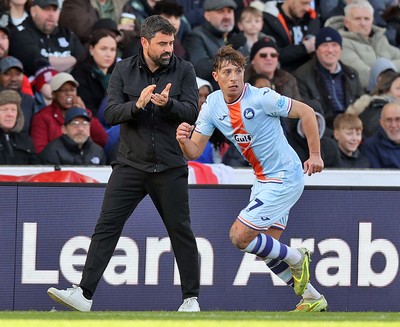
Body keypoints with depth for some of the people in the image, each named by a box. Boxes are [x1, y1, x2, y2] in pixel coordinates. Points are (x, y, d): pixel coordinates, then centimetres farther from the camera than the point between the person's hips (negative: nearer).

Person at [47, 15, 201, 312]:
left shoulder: (184, 70, -1)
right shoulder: (123, 71, 2)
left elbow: (192, 112, -9)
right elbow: (111, 113, -5)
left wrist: (168, 103, -27)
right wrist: (137, 104, -23)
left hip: (170, 168, -1)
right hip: (131, 163, 1)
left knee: (180, 231, 4)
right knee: (107, 226, -7)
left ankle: (191, 297, 17)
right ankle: (84, 294, -10)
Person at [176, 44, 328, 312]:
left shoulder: (262, 98, -21)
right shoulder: (213, 105, -2)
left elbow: (306, 112, -13)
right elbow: (194, 151, -3)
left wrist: (315, 154, -16)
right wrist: (183, 140, -26)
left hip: (284, 177, -8)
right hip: (263, 180, 8)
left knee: (239, 236, -13)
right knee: (266, 247, 9)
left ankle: (297, 259, 7)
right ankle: (312, 298, 21)